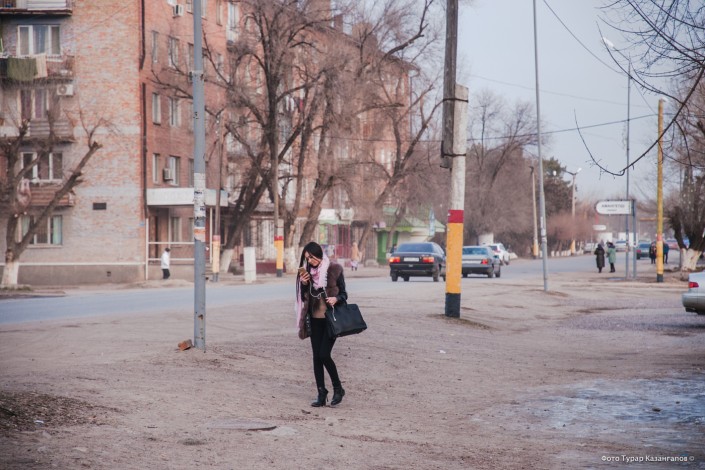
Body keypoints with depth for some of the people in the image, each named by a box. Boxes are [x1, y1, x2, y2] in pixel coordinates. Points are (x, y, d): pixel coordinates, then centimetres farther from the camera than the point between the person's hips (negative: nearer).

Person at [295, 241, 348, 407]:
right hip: (315, 319, 5)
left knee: (324, 355, -12)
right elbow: (304, 297, 10)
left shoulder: (334, 269, -6)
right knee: (316, 357, 3)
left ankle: (338, 389, 7)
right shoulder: (307, 272, 7)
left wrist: (336, 298, -22)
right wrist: (303, 285, -8)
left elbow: (344, 294, -1)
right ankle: (321, 394, 11)